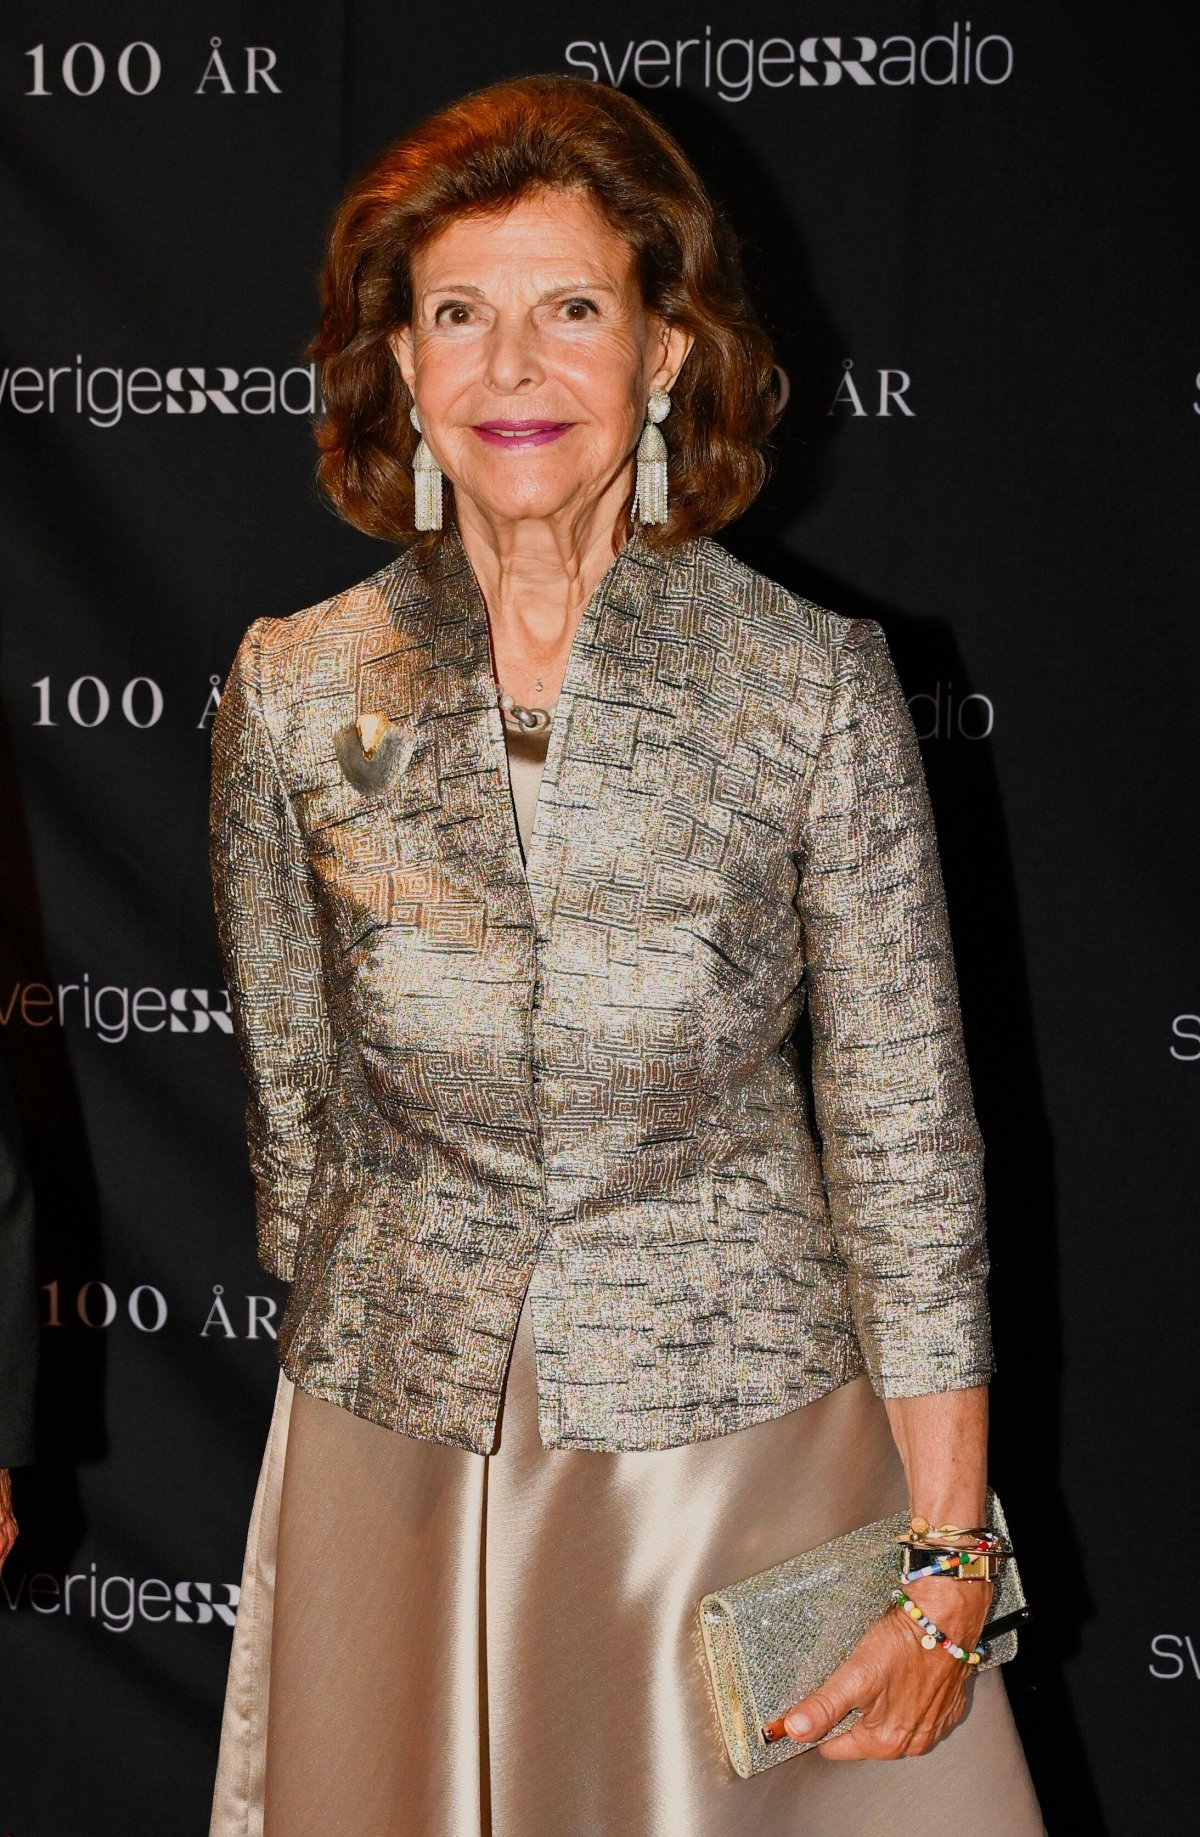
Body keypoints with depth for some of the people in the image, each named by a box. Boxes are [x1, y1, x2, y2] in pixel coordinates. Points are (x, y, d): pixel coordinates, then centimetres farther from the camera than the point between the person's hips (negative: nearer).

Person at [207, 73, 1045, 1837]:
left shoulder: (814, 684, -8)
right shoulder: (294, 694, -2)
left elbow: (907, 1133, -5)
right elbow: (289, 1098, 9)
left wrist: (947, 1563, -7)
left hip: (748, 1429, -1)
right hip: (400, 1462, 2)